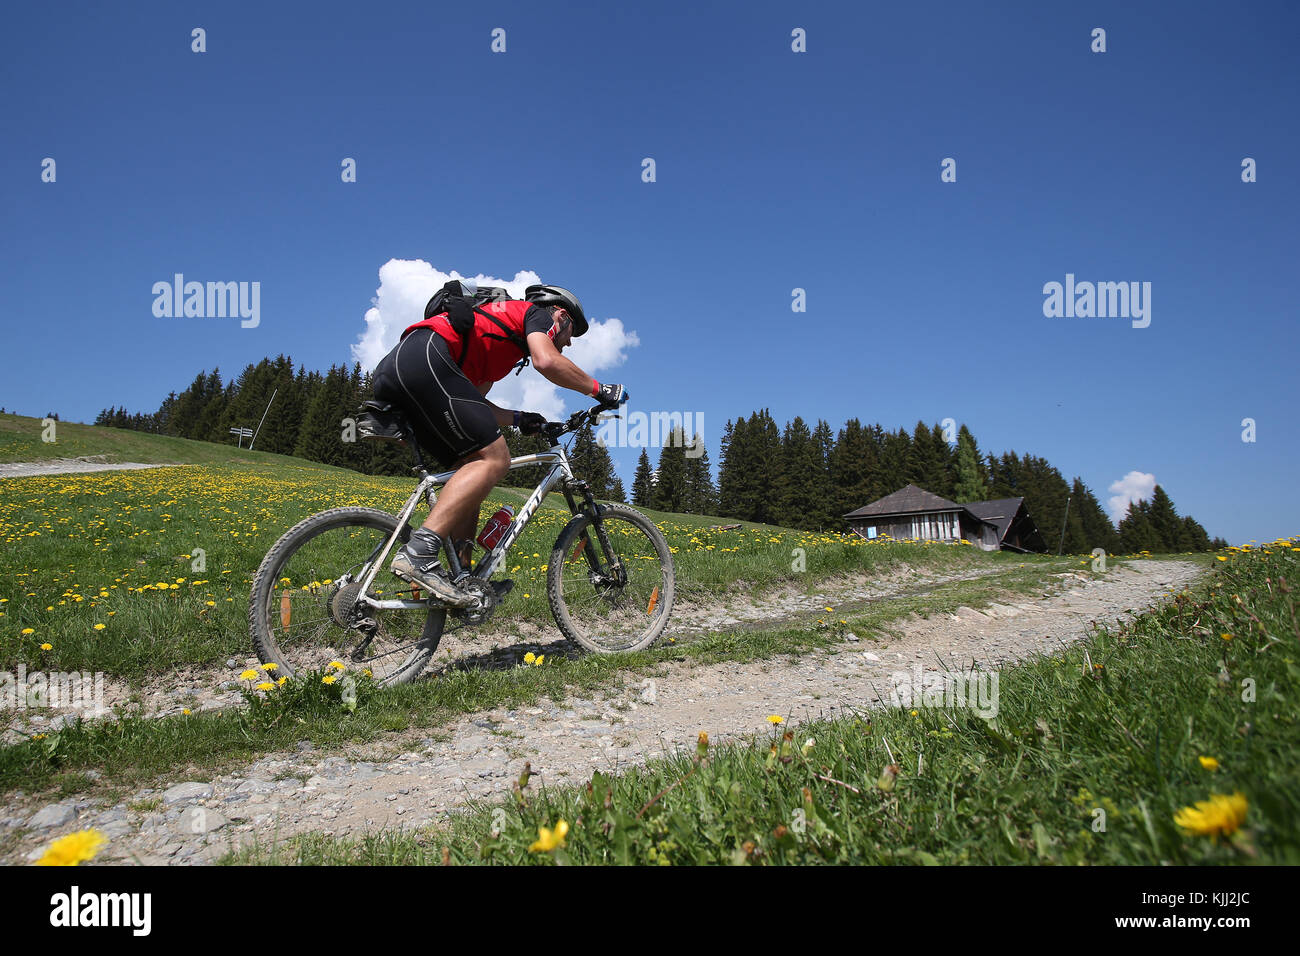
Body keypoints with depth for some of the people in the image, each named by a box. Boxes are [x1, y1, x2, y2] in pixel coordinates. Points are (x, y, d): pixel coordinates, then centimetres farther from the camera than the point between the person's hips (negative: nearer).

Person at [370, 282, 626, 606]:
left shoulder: (503, 325, 37)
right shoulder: (537, 313, 13)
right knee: (493, 458, -13)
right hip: (424, 359, -10)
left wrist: (517, 418, 29)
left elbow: (470, 401, 30)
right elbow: (547, 361, -10)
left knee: (472, 465, 11)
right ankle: (419, 552, -25)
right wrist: (599, 389, 3)